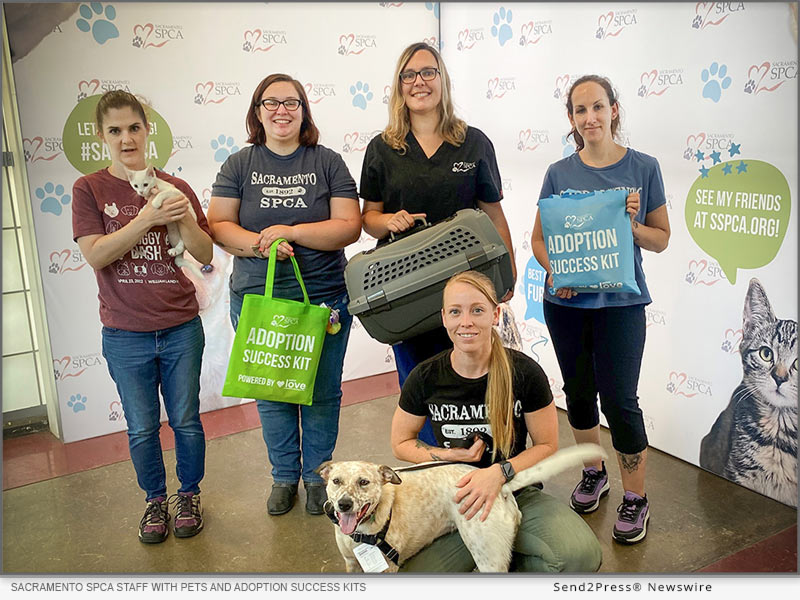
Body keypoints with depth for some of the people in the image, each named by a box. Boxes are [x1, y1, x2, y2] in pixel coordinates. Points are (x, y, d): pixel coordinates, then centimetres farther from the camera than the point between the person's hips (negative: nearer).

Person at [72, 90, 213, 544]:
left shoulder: (176, 187, 1)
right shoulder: (89, 190, -2)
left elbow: (205, 255, -1)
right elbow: (95, 254, -14)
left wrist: (185, 217, -19)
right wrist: (147, 219, -24)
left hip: (181, 328, 1)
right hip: (125, 335, -1)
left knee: (186, 421, 11)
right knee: (142, 428, 11)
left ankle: (190, 495, 32)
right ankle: (156, 500, 33)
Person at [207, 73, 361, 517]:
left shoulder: (327, 163, 2)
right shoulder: (239, 165, 6)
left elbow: (349, 227, -6)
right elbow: (218, 226, 1)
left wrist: (291, 232, -17)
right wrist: (259, 244, -17)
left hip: (324, 296, -1)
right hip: (257, 299, 1)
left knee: (322, 393, 9)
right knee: (271, 395, 11)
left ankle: (317, 475, 30)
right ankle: (284, 476, 32)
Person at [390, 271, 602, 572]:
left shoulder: (524, 372, -10)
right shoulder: (426, 378, -7)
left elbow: (547, 445, -1)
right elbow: (401, 443, 6)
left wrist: (499, 473, -19)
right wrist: (450, 455, -12)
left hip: (518, 493, 0)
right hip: (456, 501, 1)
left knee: (582, 555, -30)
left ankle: (505, 560, 2)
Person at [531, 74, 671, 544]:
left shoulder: (643, 167, -2)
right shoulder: (559, 173, 2)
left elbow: (662, 239, 4)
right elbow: (539, 238, 7)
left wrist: (631, 224, -16)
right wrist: (554, 269, -12)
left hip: (620, 301, -2)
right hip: (566, 301, 3)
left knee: (619, 399, -3)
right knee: (579, 392, 14)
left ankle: (636, 498, 15)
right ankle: (594, 473, 36)